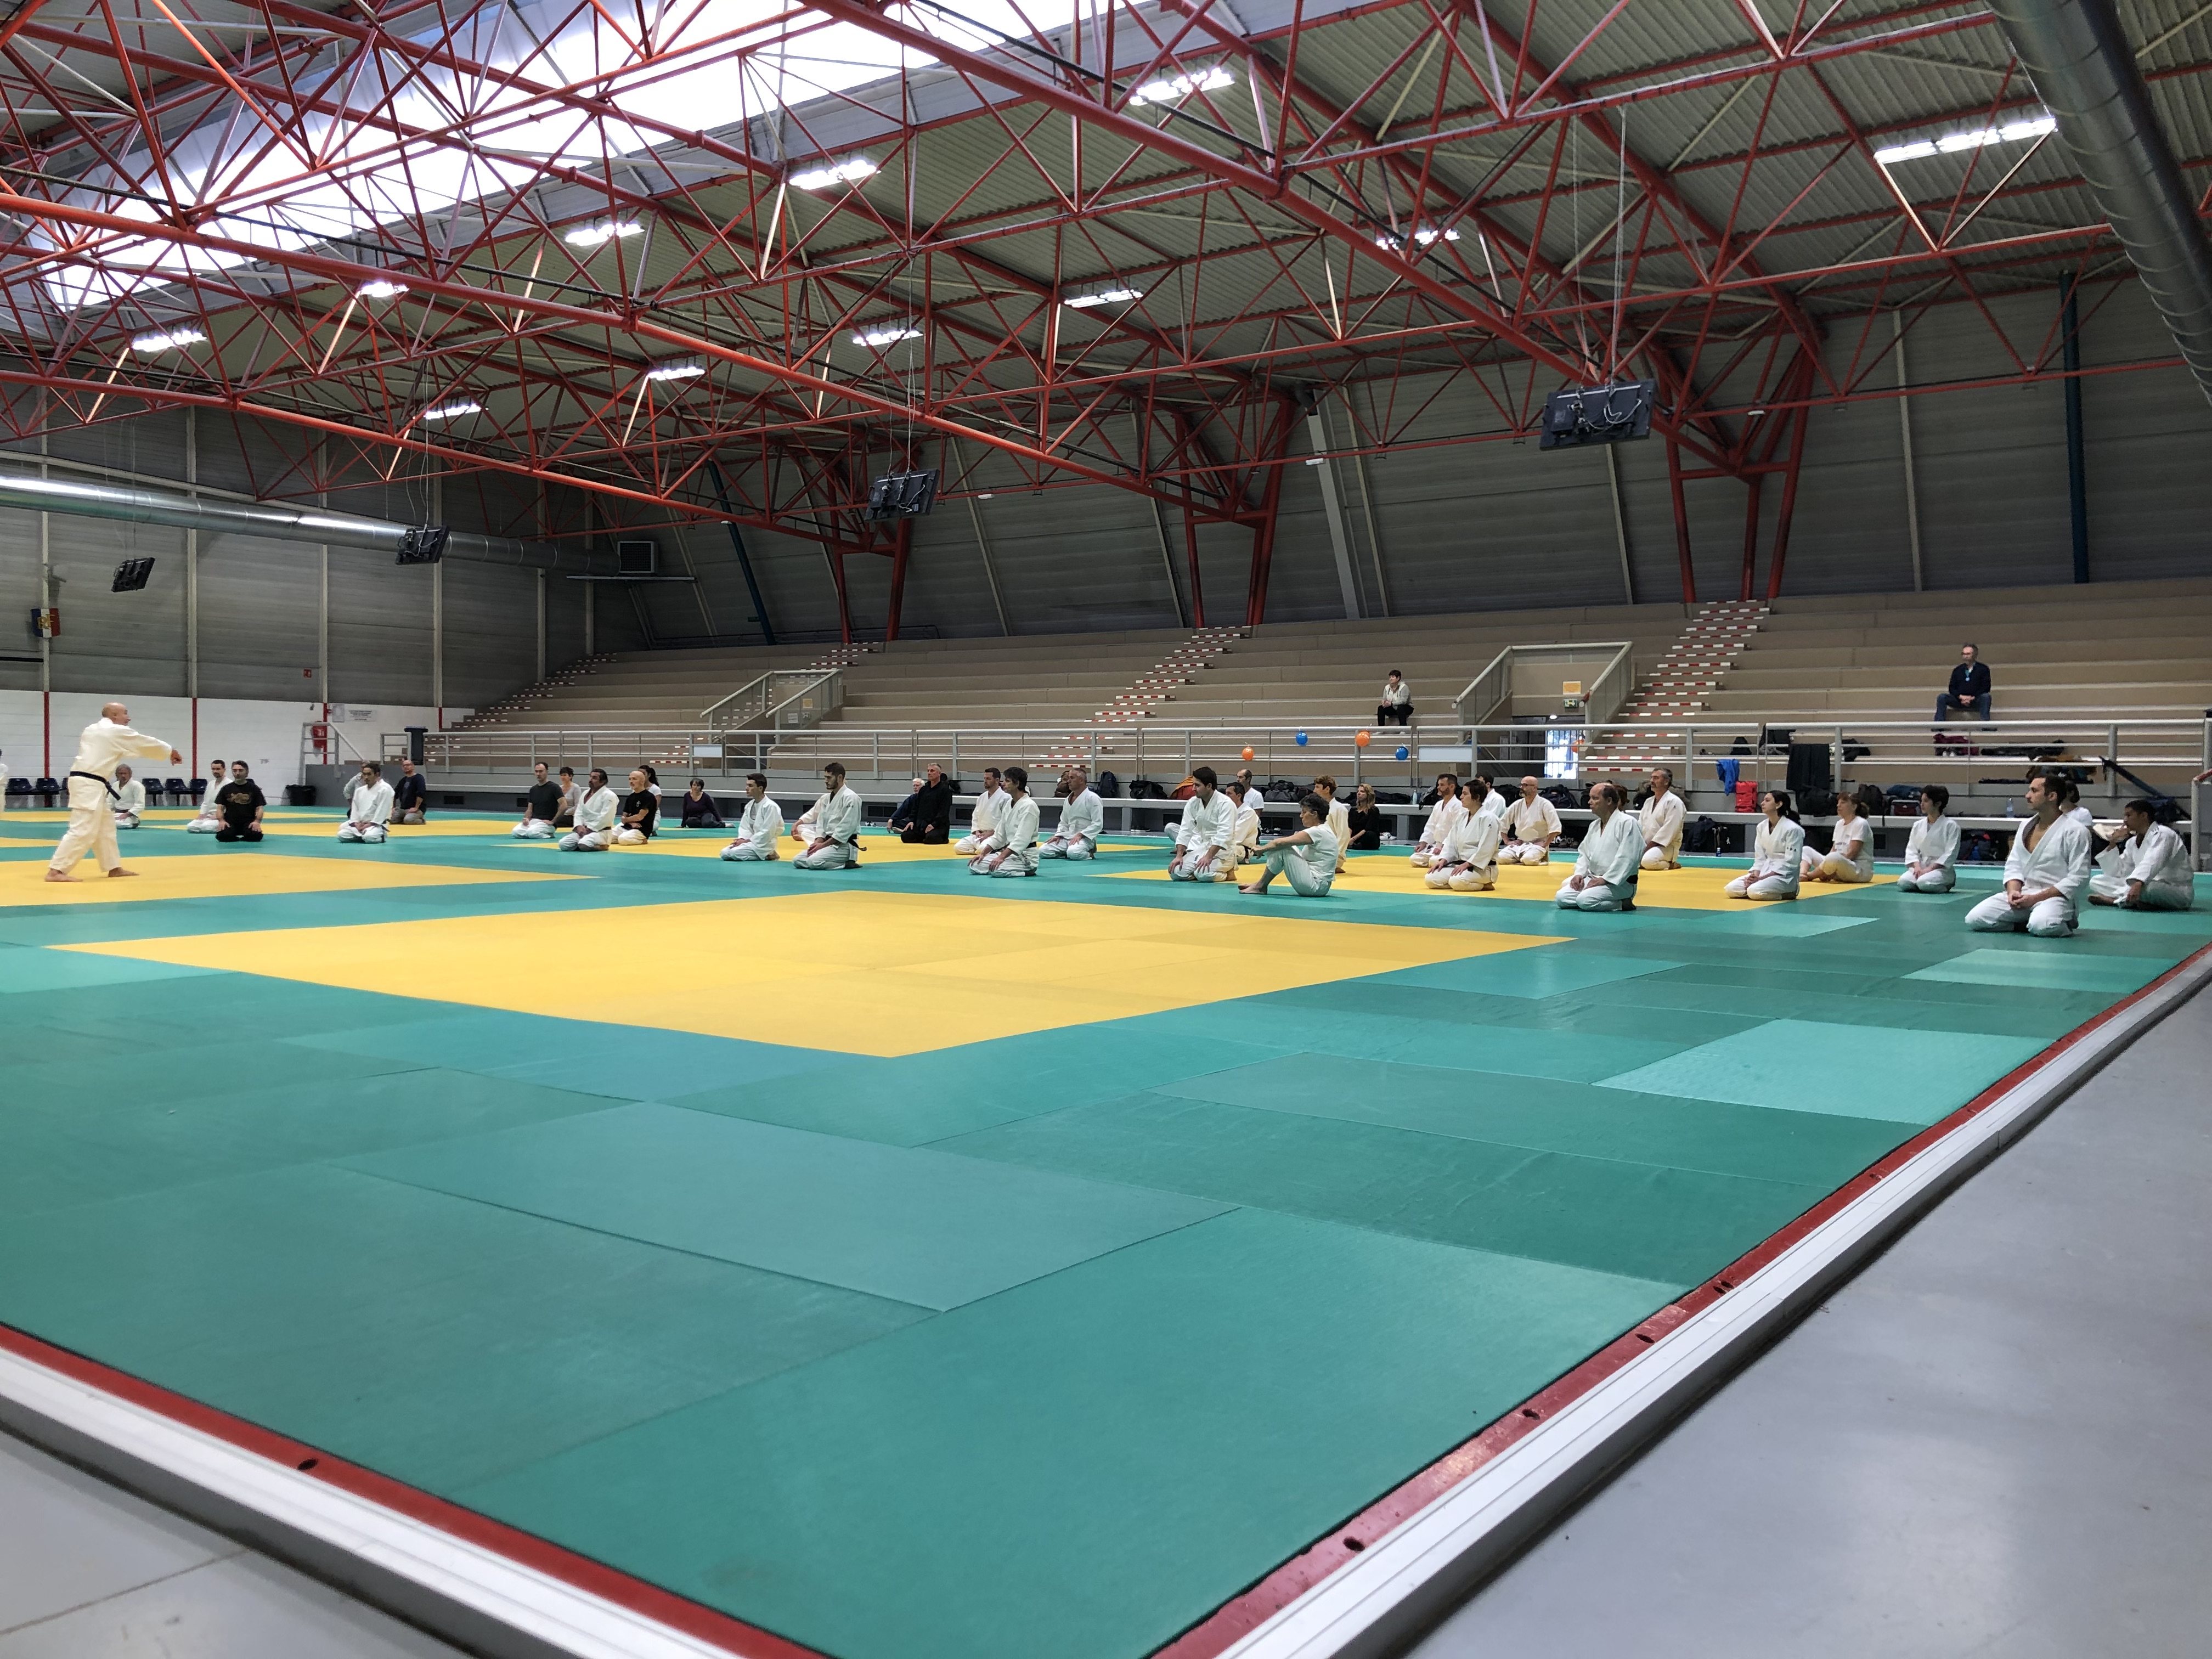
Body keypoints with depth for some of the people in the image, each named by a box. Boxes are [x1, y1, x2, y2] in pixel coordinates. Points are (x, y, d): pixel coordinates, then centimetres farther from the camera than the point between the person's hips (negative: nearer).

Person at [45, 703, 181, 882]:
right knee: (83, 831, -13)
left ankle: (114, 868, 27)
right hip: (89, 785, -10)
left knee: (106, 828, 19)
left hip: (87, 783, 10)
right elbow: (146, 744, 6)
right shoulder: (118, 732, -6)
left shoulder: (91, 730, 18)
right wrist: (170, 752, 22)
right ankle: (55, 871, -17)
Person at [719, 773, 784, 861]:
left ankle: (766, 855, -7)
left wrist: (747, 841, -17)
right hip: (751, 841, 8)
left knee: (734, 853, -24)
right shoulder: (749, 805, 8)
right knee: (725, 853, -3)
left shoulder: (770, 806, -18)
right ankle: (760, 855, 5)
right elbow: (744, 827, 9)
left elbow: (767, 833, -20)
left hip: (764, 844, -8)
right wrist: (742, 840, -12)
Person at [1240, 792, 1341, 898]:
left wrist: (1262, 849, -2)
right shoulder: (1324, 830, 12)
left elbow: (1280, 843, -18)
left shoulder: (1318, 832, -18)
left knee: (1281, 847, -13)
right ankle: (1260, 884, 11)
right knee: (1285, 845, 12)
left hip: (1315, 886, -10)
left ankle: (1261, 886, 0)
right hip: (1318, 886, 10)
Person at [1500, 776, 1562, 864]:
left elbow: (1555, 828, -14)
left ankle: (1541, 858, -1)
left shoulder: (1545, 805, -10)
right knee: (1502, 857, -20)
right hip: (1519, 844, 4)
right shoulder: (1517, 805, 4)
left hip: (1537, 844, -4)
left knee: (1528, 859, -35)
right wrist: (1507, 842, 4)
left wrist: (1545, 845, -15)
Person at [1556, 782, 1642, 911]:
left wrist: (1605, 879, -20)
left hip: (1620, 883, -8)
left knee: (1585, 900, -31)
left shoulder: (1627, 823, -14)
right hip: (1593, 879, 8)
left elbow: (1628, 858, -20)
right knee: (1562, 898, -9)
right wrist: (1580, 874, 0)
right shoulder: (1594, 825, 13)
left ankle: (1621, 904, -6)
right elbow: (1584, 853, 19)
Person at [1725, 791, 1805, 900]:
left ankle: (1786, 892, -6)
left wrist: (1762, 878, -20)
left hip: (1785, 876, -7)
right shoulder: (1762, 827, 6)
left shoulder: (1793, 829, -15)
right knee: (1731, 889, -11)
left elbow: (1790, 863, -16)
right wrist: (1755, 876, -12)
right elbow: (1760, 858, 9)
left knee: (1754, 891, -32)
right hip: (1765, 871, 7)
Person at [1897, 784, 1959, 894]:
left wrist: (1930, 869, -19)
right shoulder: (1918, 825, 9)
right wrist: (1917, 867, -12)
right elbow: (1911, 849, 7)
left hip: (1942, 869, -4)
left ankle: (1946, 886, -3)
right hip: (1920, 867, 4)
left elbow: (1950, 854, -11)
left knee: (1924, 883, -34)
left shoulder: (1950, 825, -6)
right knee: (1903, 882, -26)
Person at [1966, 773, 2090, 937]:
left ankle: (2063, 922, -2)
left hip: (2055, 896, -5)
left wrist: (2036, 898, -16)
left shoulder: (2075, 832, -8)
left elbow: (2078, 878, -11)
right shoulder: (2026, 826, 12)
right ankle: (2028, 921, 3)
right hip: (2022, 895, 5)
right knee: (1974, 919, -15)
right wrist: (2013, 892, -8)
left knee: (2041, 926, -38)